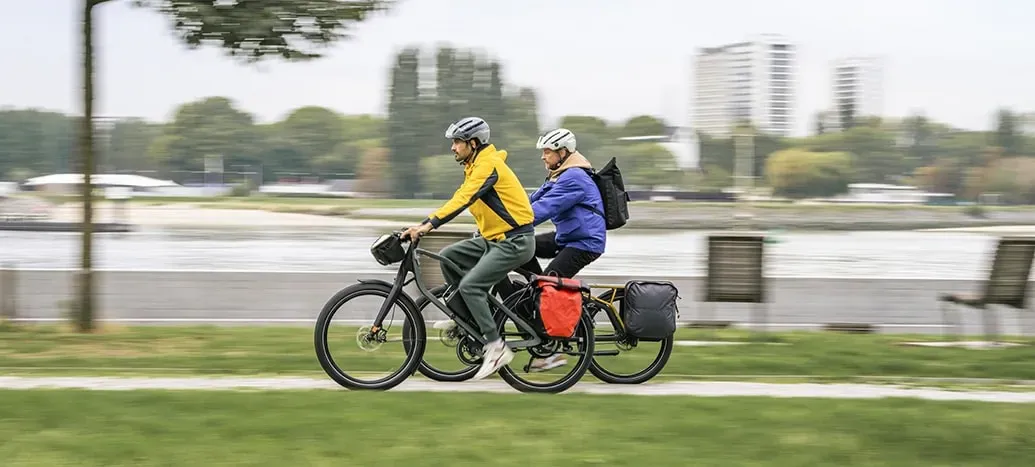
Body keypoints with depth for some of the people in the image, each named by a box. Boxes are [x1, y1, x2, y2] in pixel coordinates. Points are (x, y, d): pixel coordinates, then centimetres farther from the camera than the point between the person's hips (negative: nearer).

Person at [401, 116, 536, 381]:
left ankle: (496, 348, -13)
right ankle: (463, 317, 11)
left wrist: (429, 225, -36)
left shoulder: (488, 165, -18)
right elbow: (458, 199, 14)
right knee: (448, 257, 3)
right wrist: (424, 224, 4)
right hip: (494, 238, 10)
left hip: (515, 241, -10)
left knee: (470, 285, -18)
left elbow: (463, 200, -29)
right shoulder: (474, 167, 13)